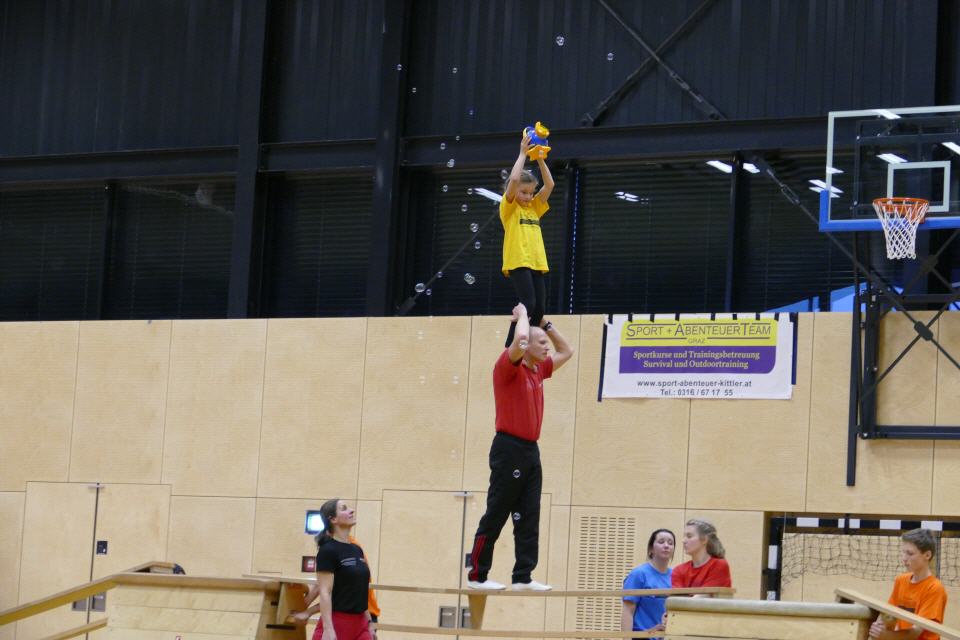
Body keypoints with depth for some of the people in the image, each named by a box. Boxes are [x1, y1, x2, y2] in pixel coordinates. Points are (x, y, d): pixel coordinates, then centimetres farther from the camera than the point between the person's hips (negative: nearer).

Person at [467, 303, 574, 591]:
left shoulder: (537, 370, 14)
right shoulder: (509, 366, -9)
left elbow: (566, 352, 29)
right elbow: (520, 339, -29)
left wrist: (545, 323, 18)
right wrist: (522, 315, -9)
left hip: (531, 450, 8)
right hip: (510, 449, -8)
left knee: (529, 518, 5)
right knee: (495, 516, -4)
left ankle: (523, 576, 6)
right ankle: (477, 575, 2)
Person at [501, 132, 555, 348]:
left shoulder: (534, 208, 18)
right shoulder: (509, 208, 2)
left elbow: (549, 185, 13)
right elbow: (514, 179, -13)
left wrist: (540, 159, 7)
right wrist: (523, 154, -6)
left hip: (536, 263, 7)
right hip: (518, 262, -7)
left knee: (539, 309, 1)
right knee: (528, 304, -19)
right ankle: (510, 347, -14)